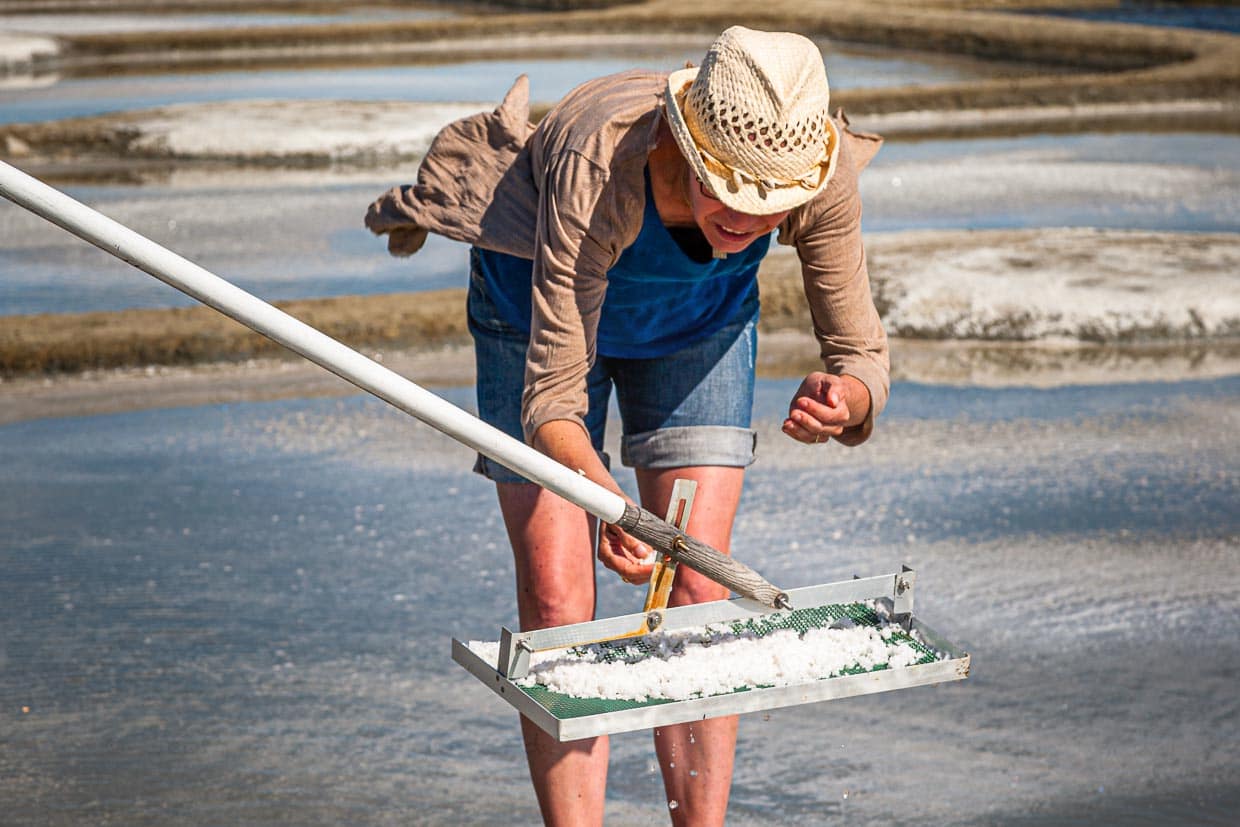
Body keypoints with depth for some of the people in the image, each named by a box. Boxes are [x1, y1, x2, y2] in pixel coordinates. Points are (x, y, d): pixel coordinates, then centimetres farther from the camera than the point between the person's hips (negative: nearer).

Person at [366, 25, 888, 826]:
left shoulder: (822, 179, -34)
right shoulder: (597, 167, -43)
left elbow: (862, 354, -24)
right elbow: (550, 398, -41)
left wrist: (843, 397, -48)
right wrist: (609, 500, -59)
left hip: (700, 318, 2)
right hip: (542, 301, -2)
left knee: (695, 593, -7)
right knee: (555, 597, -11)